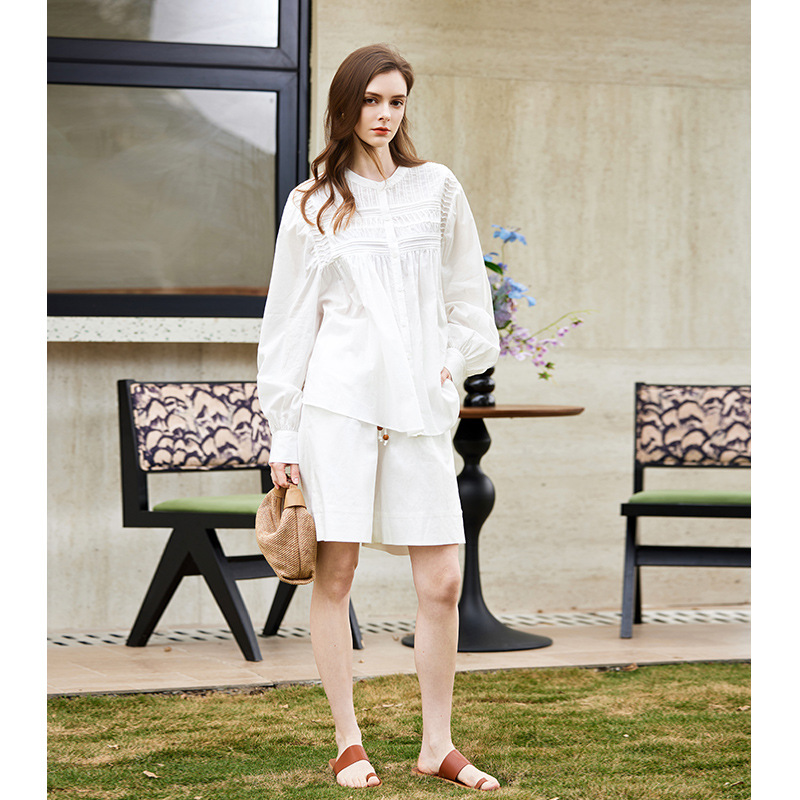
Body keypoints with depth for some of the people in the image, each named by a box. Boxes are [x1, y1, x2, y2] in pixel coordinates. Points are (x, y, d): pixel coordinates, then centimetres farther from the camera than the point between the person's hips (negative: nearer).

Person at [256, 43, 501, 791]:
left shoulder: (437, 189, 12)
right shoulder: (313, 204, 6)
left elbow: (468, 294, 19)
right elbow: (288, 322, 6)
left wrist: (459, 361, 6)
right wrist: (282, 434, 3)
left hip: (421, 406, 2)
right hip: (339, 400, -2)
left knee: (441, 582, -2)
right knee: (334, 574, -2)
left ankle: (437, 745, 9)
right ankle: (348, 742, 7)